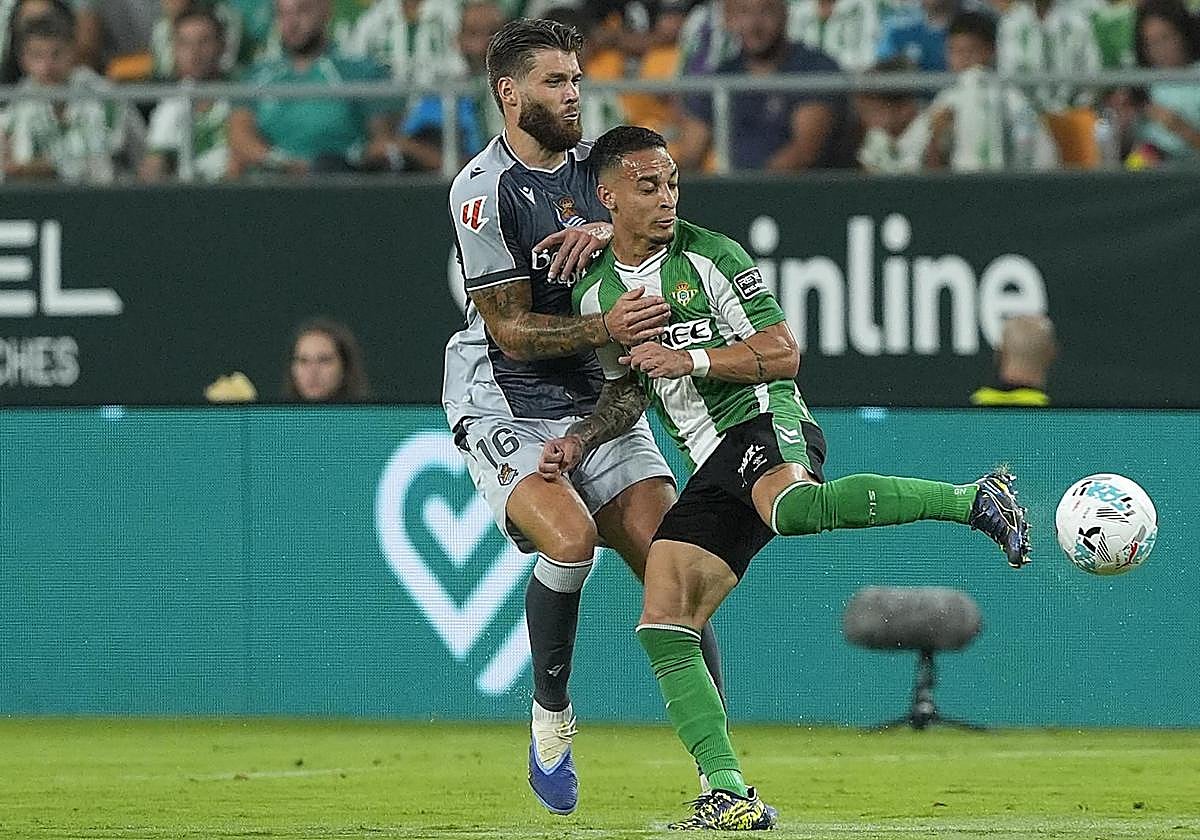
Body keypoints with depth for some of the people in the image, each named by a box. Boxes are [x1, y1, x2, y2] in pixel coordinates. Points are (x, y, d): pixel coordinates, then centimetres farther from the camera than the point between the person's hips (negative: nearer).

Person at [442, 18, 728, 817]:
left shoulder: (591, 163, 6)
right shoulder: (484, 191, -15)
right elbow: (512, 331, -15)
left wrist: (610, 229, -13)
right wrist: (607, 328, -30)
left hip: (600, 402, 6)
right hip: (506, 407, -6)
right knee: (570, 539, -30)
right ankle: (552, 718, -6)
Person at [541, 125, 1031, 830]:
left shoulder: (711, 257, -3)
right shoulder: (595, 295, 13)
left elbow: (782, 353, -6)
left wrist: (689, 358, -16)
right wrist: (581, 442, 9)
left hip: (766, 423, -6)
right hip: (714, 470, 6)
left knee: (792, 507, -42)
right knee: (662, 627, -6)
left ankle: (977, 500, -34)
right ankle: (730, 797, -5)